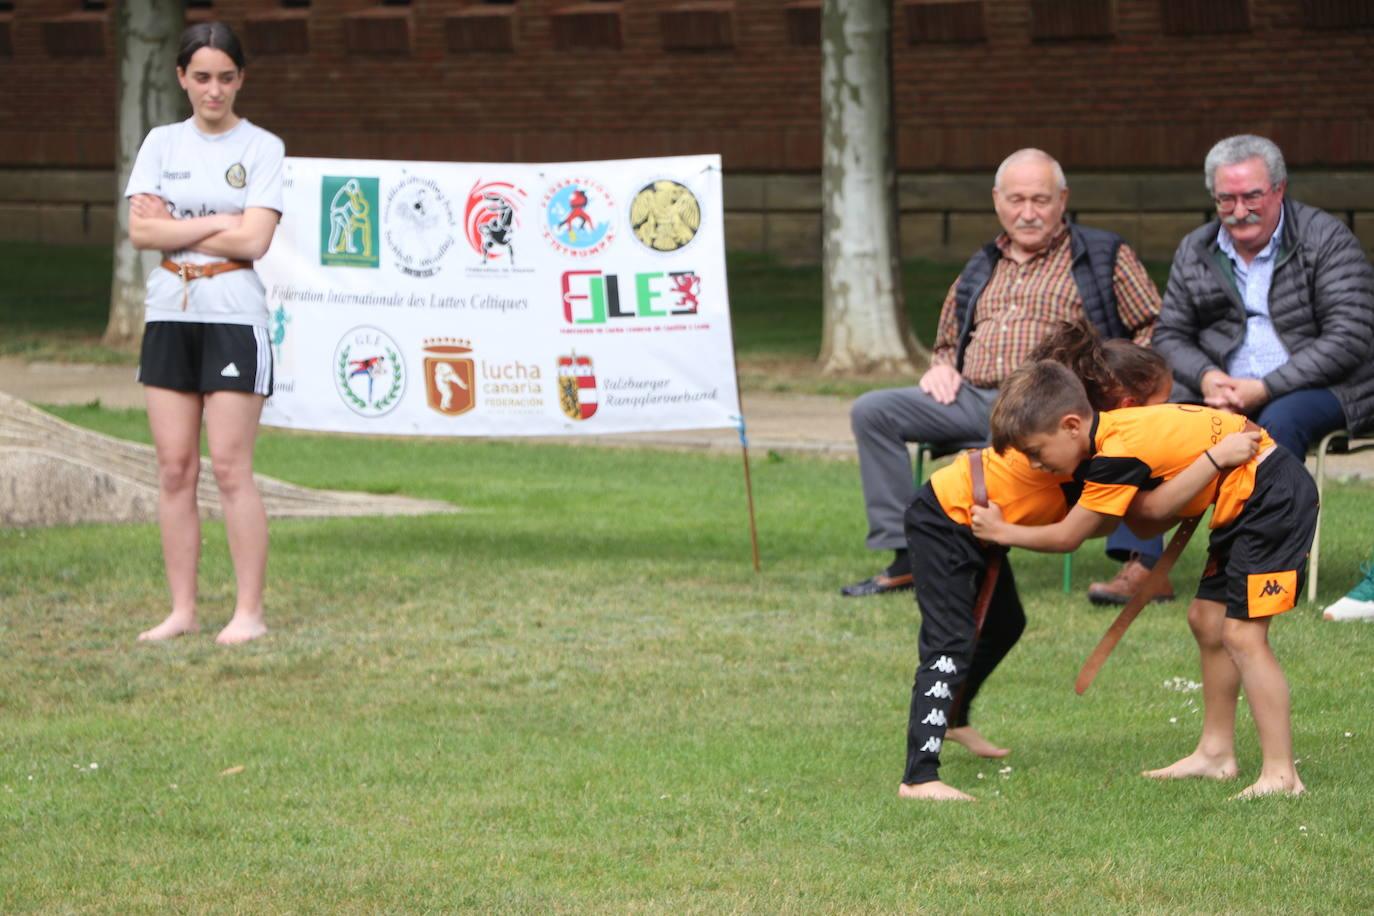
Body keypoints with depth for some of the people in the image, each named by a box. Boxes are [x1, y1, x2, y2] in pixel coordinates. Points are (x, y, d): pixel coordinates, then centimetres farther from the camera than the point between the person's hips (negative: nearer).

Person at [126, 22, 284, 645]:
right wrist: (216, 223, -9)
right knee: (174, 468, 2)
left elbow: (252, 241, -11)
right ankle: (182, 611, 7)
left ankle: (249, 612, -2)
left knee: (231, 469, -7)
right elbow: (141, 231, -2)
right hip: (169, 313, 4)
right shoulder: (161, 143, 9)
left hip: (233, 316, -4)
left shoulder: (261, 148, 0)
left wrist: (172, 227, -5)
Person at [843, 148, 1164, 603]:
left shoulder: (1105, 256, 11)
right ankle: (906, 556, -14)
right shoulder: (980, 269, 26)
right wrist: (941, 366, 11)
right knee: (872, 411, -11)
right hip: (972, 398, 6)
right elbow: (947, 342, 36)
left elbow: (1155, 328, 5)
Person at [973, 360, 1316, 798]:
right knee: (1207, 618, 16)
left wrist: (1002, 532, 2)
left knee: (1242, 634, -13)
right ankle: (1217, 752, 24)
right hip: (1246, 500, 11)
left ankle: (1280, 774, -14)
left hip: (1273, 494, -11)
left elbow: (1067, 536, -12)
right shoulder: (1114, 431, 5)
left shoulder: (1119, 454, -23)